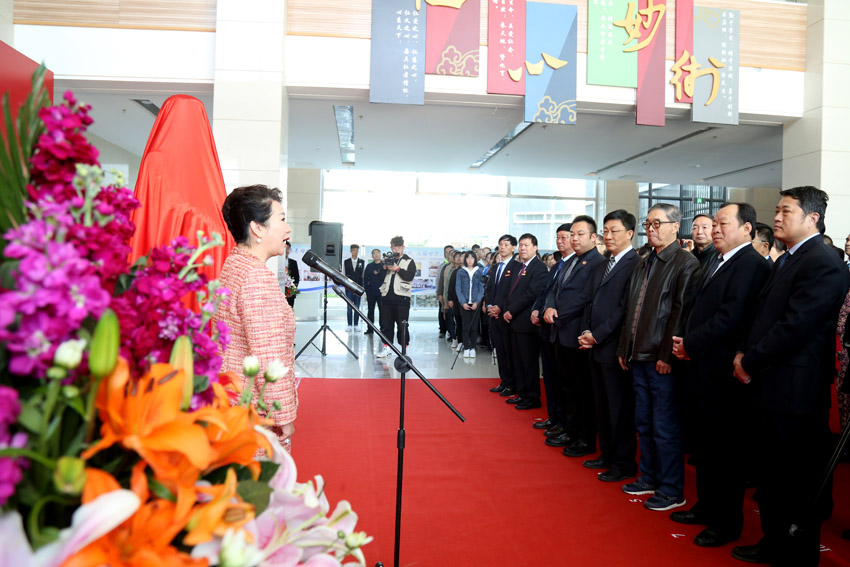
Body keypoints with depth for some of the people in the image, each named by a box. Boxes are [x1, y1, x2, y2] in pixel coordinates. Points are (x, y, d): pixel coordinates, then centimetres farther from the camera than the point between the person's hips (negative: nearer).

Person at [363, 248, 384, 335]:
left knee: (382, 310, -1)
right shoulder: (369, 266, 10)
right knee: (370, 310, 6)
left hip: (381, 291, -2)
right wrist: (366, 289, 2)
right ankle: (370, 329, 11)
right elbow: (365, 279, 9)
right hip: (371, 292, 3)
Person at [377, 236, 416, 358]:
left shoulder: (409, 261, 6)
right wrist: (384, 268, -6)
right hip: (387, 296, 4)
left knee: (402, 325, -3)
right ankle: (387, 347, 17)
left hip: (401, 297, -4)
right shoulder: (388, 260, 17)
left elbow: (410, 277, -10)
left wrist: (397, 269, -16)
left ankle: (404, 349, 5)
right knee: (386, 323, 8)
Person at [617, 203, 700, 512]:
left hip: (663, 359, -8)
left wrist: (667, 355, -18)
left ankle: (672, 490, 14)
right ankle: (649, 477, 31)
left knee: (665, 427, 1)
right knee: (644, 423, 17)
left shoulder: (686, 263, -10)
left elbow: (682, 312, -16)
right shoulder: (644, 264, 15)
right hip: (639, 357, 8)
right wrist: (624, 348, 14)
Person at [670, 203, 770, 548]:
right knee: (705, 444, 19)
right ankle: (707, 506, 34)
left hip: (725, 374, -9)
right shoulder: (719, 262, 15)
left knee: (726, 451, 3)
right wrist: (687, 343, 0)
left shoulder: (750, 264, -15)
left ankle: (727, 523, 18)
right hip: (706, 371, 9)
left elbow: (731, 316, -24)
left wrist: (690, 343, -16)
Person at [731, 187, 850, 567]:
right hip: (771, 386, 9)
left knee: (799, 479, 6)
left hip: (795, 392, -9)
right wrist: (745, 354, 2)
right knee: (769, 472, 20)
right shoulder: (786, 261, 14)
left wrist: (750, 362, -14)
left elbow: (795, 328, -22)